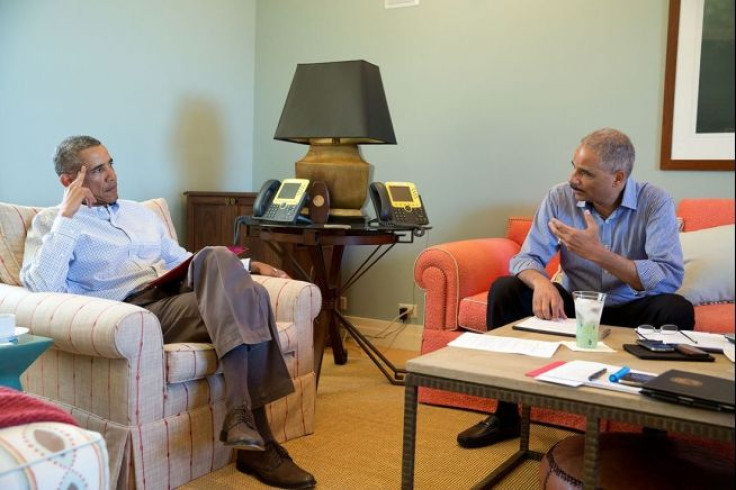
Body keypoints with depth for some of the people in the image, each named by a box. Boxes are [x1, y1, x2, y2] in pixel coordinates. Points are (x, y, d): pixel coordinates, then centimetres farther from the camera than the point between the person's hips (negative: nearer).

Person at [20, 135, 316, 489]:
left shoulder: (140, 213, 28)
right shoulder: (51, 222, 9)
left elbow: (182, 261, 31)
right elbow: (41, 288, -10)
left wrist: (247, 265, 16)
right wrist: (67, 216, -10)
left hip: (180, 299, 6)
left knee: (243, 289, -29)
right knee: (239, 302, -30)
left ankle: (243, 415, -31)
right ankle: (258, 440, -30)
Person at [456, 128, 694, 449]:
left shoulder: (655, 202, -16)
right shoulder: (560, 198, -10)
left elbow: (671, 278, -26)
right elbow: (527, 258, -13)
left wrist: (598, 253, -35)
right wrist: (541, 283, -37)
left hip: (631, 309, -2)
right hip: (574, 303, 2)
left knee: (677, 310, -33)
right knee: (505, 290, -19)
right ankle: (505, 415, -10)